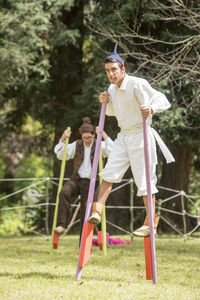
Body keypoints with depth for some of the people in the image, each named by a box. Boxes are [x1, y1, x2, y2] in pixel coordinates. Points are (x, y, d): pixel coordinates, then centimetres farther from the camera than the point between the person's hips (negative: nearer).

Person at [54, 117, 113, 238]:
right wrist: (63, 139, -8)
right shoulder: (77, 145, 8)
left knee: (86, 213, -5)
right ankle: (62, 225, -31)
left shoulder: (100, 146, -1)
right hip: (77, 179, 2)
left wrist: (105, 136, -25)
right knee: (64, 192, -31)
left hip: (91, 183, -2)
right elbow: (60, 155, 6)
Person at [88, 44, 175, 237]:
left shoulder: (137, 84, -17)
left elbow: (163, 101, -21)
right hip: (123, 137, 7)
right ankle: (97, 212, 7)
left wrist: (151, 108, -42)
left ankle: (151, 223, 5)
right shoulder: (112, 88, 8)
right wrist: (105, 102, 3)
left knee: (145, 181, -4)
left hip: (140, 136, -7)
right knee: (109, 173, 1)